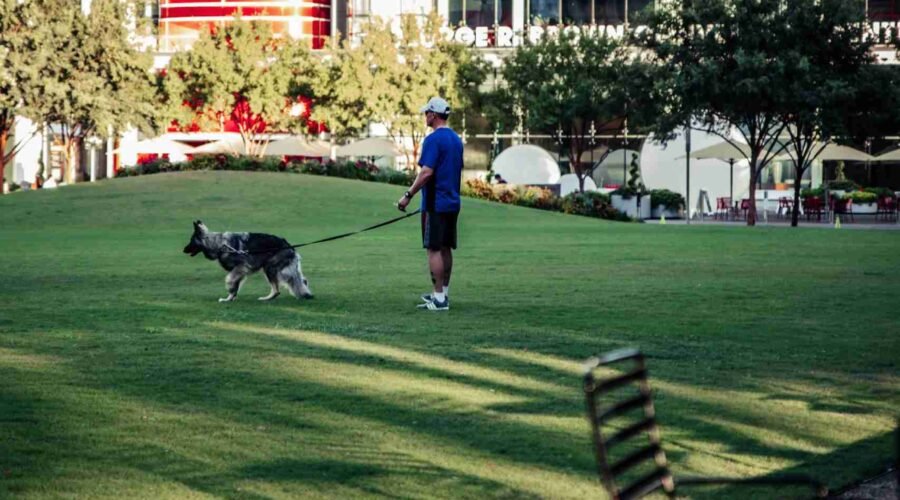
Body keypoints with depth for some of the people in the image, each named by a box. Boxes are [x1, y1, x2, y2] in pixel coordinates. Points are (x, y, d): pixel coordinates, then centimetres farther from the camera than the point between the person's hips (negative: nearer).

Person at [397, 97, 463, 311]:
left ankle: (439, 298, -8)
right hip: (452, 202, 9)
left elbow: (427, 172, -21)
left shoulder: (433, 139, -14)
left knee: (434, 249, -6)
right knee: (446, 249, 13)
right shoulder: (456, 139, 13)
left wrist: (408, 195, -16)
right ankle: (443, 293, 18)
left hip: (435, 203, -9)